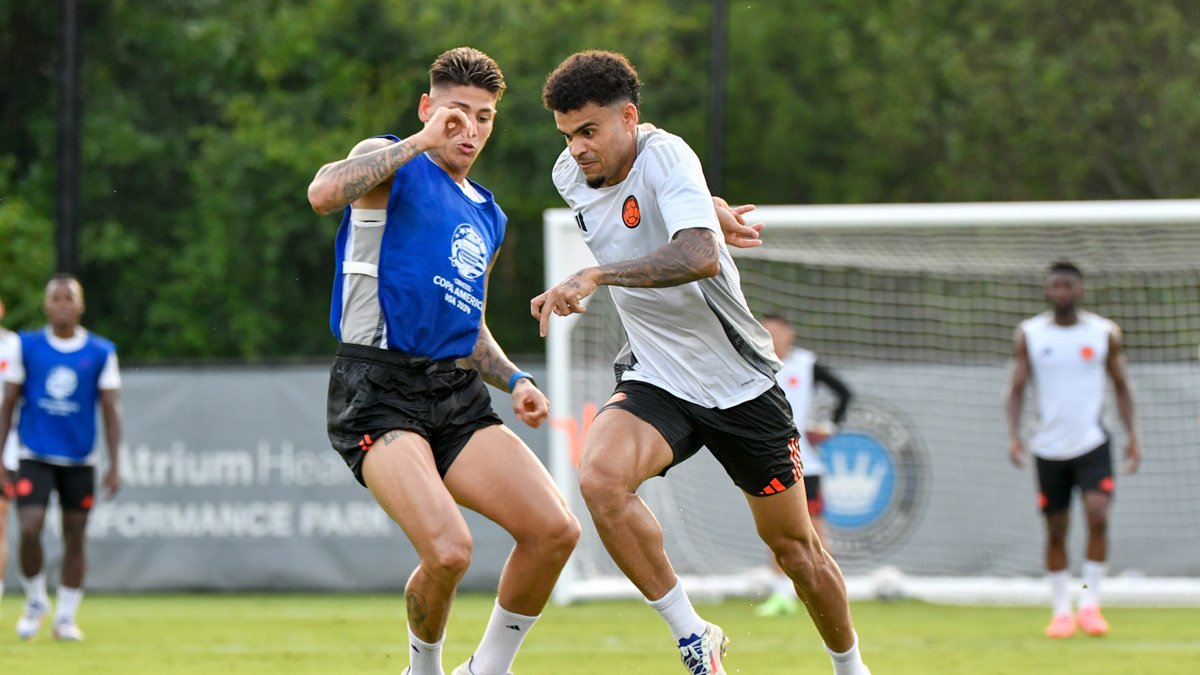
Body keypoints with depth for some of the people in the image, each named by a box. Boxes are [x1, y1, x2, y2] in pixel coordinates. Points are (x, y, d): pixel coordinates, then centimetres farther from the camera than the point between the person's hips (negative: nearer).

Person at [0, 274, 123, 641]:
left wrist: (115, 464, -5)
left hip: (80, 460, 1)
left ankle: (66, 617, 18)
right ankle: (36, 602, 7)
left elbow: (111, 409, 1)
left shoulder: (101, 352, 0)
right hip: (35, 457, -1)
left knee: (75, 538, 5)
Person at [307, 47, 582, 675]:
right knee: (448, 551, -25)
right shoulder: (391, 163, 1)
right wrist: (422, 141, -18)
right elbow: (324, 193, -23)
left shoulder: (487, 217, 23)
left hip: (458, 394, 7)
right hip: (377, 391, -7)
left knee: (555, 530, -12)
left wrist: (514, 381, 14)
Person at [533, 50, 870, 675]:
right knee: (600, 478, -28)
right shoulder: (571, 175, -3)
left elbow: (700, 255, -41)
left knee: (794, 547, 8)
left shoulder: (665, 156, -22)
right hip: (654, 382, 4)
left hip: (740, 382, -4)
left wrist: (593, 276, -48)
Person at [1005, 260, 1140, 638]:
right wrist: (1014, 434, -12)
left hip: (1092, 442, -1)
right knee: (1056, 530, 4)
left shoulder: (1105, 333, 3)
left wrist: (1131, 434, 3)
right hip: (1049, 447, 1)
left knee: (1098, 514, -18)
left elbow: (1121, 385, 10)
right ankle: (1061, 610, 16)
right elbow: (1016, 388, 2)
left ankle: (1090, 603, -8)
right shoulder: (1029, 335, 2)